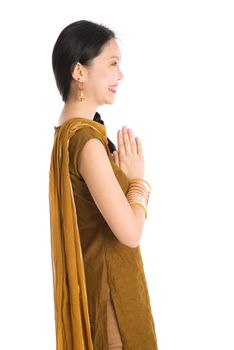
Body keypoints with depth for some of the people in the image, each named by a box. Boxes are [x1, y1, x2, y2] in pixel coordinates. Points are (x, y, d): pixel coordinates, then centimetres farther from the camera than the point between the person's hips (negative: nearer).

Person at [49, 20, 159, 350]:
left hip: (93, 273, 9)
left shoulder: (70, 129, 5)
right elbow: (130, 232, -24)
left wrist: (125, 177, -1)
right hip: (106, 282, -9)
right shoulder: (86, 139, -25)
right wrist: (138, 178, -12)